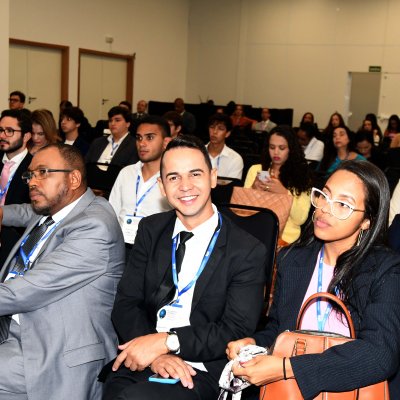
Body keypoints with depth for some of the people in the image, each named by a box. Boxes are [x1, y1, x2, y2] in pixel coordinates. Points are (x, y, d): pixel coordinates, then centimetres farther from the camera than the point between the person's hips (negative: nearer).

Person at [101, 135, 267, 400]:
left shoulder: (249, 252, -2)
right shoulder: (151, 230, 9)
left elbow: (237, 331, -7)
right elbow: (126, 304, 4)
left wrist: (166, 341, -18)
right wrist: (155, 354, -14)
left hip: (200, 371, -3)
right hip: (139, 362, 4)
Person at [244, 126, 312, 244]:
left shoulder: (301, 175, 7)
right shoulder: (255, 169, 11)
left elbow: (301, 219, -2)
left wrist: (284, 193, -15)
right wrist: (253, 190, -9)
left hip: (285, 236, -2)